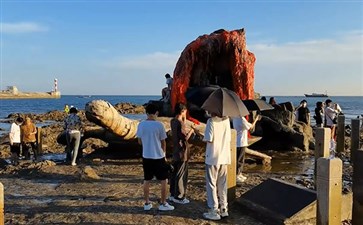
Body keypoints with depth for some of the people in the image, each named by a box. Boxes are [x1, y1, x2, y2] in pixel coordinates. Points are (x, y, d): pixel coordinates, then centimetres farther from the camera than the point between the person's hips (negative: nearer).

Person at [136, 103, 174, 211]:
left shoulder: (141, 124, -3)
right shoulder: (159, 125, -13)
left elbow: (140, 141, 7)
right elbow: (163, 142, -5)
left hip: (146, 156, 4)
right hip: (158, 157, -4)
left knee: (147, 180, 13)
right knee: (163, 180, 9)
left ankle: (147, 203, 20)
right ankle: (163, 204, 14)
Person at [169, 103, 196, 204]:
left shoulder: (173, 121, 7)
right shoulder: (180, 123, -20)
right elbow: (185, 138, -20)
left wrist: (184, 120, 15)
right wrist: (192, 129, -9)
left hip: (175, 151, 9)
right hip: (182, 152, -9)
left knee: (174, 173, 16)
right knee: (181, 175, 0)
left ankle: (173, 194, 25)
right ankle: (179, 197, 8)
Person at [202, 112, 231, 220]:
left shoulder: (211, 121, -13)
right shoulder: (226, 120, 5)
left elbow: (209, 139, -18)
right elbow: (229, 138, 9)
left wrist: (203, 138, 1)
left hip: (213, 157, -6)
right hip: (224, 157, 6)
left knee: (211, 184, 4)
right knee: (222, 184, 15)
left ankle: (214, 211, 8)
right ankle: (223, 209, 22)